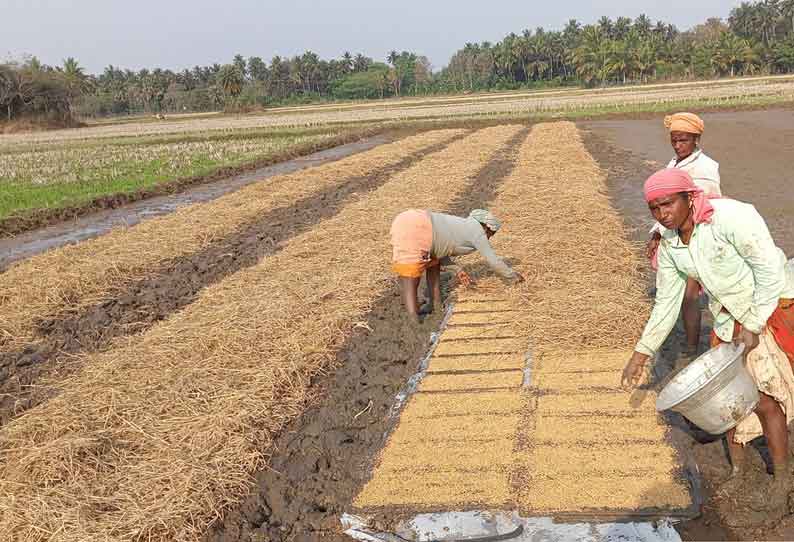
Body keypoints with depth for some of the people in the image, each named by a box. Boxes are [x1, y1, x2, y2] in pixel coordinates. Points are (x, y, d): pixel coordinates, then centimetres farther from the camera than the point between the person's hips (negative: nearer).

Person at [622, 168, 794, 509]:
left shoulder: (730, 217, -27)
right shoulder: (670, 246, -5)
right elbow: (667, 302, 3)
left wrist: (754, 325, -22)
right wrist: (641, 353, 2)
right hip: (728, 319, 6)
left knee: (763, 400, -4)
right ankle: (737, 471, 32)